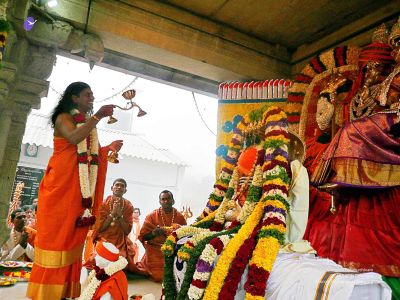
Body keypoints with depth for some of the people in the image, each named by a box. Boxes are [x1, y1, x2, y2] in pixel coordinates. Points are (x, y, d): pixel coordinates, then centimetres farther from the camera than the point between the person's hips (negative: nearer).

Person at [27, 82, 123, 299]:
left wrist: (108, 148, 7)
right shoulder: (63, 117, -1)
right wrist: (98, 116, -21)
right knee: (55, 234, -5)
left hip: (80, 189, 7)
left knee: (73, 237, 6)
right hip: (61, 184, -7)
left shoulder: (88, 124, 21)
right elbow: (73, 138, -23)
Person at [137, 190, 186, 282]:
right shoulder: (151, 216, -2)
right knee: (159, 276, -10)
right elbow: (143, 237, 0)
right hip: (156, 253, -1)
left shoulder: (180, 217, 3)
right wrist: (154, 233, -18)